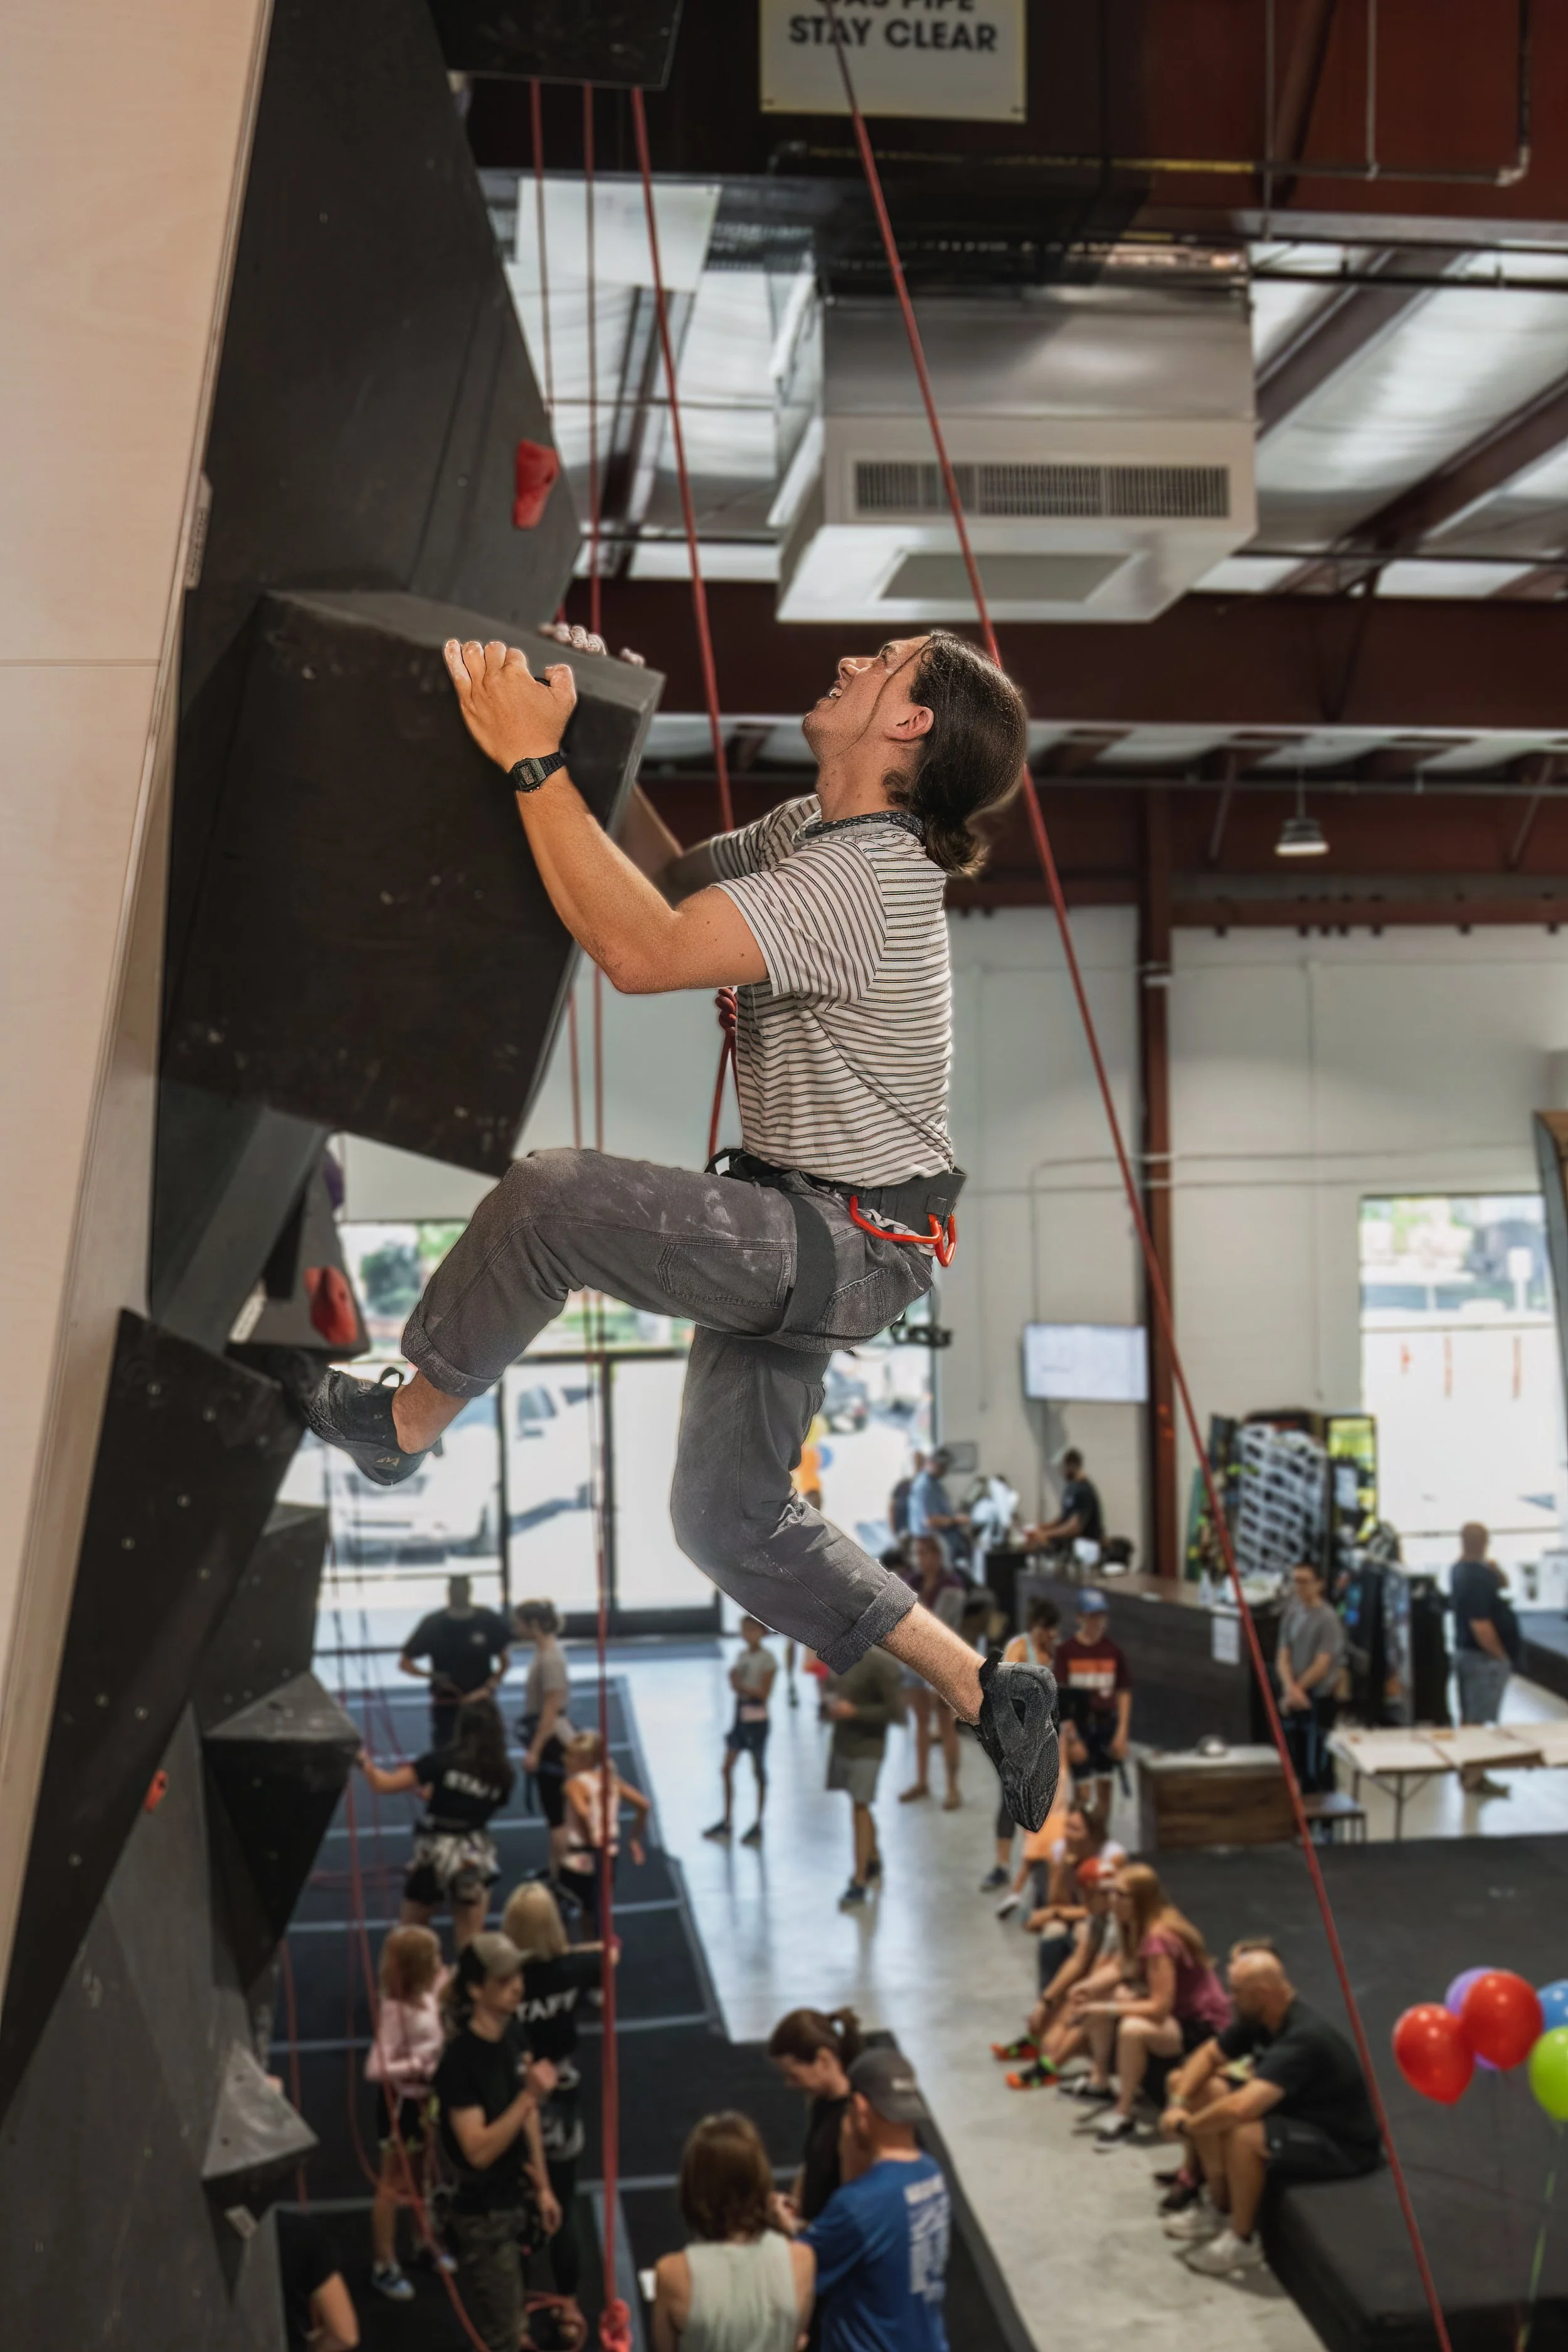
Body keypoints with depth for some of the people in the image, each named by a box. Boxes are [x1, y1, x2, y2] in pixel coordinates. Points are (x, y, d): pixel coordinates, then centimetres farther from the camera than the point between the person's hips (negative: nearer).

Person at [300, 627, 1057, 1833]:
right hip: (793, 1234, 10)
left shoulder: (855, 884, -26)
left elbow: (642, 949, -37)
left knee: (549, 1196, -25)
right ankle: (985, 1692, 23)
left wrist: (535, 763, -35)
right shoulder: (815, 830, 7)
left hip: (841, 1245, -10)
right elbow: (676, 878, 17)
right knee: (731, 1522, 14)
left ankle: (403, 1424, -1)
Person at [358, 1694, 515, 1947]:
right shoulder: (504, 1774, -2)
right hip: (477, 1859, 2)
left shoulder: (442, 1760, -13)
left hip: (434, 1853, -2)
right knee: (470, 1944, 8)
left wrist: (366, 1763, 8)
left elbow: (384, 1785, -11)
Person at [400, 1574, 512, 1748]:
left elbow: (504, 1660, 4)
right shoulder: (433, 1624, -5)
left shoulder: (488, 1621, -4)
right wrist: (430, 1675, -18)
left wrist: (489, 1688, -11)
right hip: (445, 1708, -1)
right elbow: (405, 1663, -1)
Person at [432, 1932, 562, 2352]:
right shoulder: (461, 2060, -26)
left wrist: (542, 2187, 11)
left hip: (517, 2199, 7)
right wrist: (529, 2097, -36)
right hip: (482, 2213, -7)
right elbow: (479, 2150, -27)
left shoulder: (514, 2033, -2)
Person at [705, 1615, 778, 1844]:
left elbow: (764, 1692, -12)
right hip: (740, 1716, 7)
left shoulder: (767, 1658, -9)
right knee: (728, 1768, 6)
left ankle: (758, 1825, 11)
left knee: (759, 1771, 3)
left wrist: (740, 1686, -20)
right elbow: (738, 1686, 13)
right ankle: (727, 1822, 15)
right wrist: (734, 1678, -8)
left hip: (757, 1719, -7)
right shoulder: (742, 1656, 11)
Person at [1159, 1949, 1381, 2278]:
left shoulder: (1303, 2040, -34)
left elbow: (1241, 2108, -43)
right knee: (1202, 2088, 1)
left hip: (1344, 2148, -10)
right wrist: (1177, 2103, -10)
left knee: (1244, 2135, -36)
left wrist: (1185, 2126, -27)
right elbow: (1208, 2056, 7)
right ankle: (1219, 2208, 11)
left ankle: (1242, 2243, -11)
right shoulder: (1258, 2018, -6)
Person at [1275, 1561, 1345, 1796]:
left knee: (1317, 1763, -2)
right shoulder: (1291, 1614, 6)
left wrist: (1298, 1689, -11)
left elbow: (1322, 1665, -15)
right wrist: (1289, 1687, -14)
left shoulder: (1328, 1618, -13)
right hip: (1293, 1698, 6)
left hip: (1318, 1698, -6)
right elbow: (1283, 1657, 3)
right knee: (1297, 1761, 12)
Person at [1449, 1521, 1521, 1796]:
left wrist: (1494, 1568, -2)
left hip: (1465, 1651, 10)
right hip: (1485, 1658, -10)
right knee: (1480, 1721, -1)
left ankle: (1469, 1772, 26)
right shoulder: (1477, 1577, -25)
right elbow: (1481, 1626, -28)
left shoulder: (1460, 1570, 5)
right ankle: (1474, 1779, 6)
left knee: (1469, 1717, 17)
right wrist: (1502, 1656, -16)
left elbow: (1502, 1584, 17)